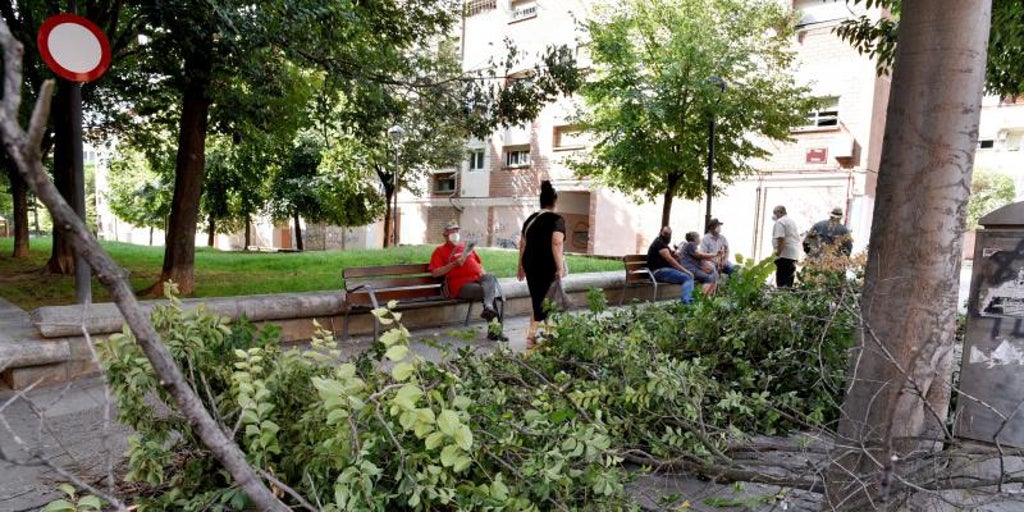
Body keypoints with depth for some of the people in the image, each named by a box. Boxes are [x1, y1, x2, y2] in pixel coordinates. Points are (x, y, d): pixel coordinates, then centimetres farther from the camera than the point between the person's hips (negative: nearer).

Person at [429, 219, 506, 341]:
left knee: (491, 278, -32)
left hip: (478, 278, 5)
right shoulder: (440, 251, 13)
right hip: (461, 284, -5)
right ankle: (495, 327, -31)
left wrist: (483, 273, 12)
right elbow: (435, 273, 1)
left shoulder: (466, 246, 30)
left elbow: (478, 262, 36)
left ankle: (488, 308, -48)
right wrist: (454, 264, -9)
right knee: (490, 291, -29)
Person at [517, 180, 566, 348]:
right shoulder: (557, 220, -7)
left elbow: (522, 245, 15)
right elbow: (556, 245, -18)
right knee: (544, 302, 2)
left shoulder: (530, 219, 12)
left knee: (537, 301, 14)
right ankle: (531, 336, 1)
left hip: (530, 265, 6)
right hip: (547, 267, -6)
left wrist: (521, 266, 22)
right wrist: (560, 267, -15)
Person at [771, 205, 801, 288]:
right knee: (789, 282, 11)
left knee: (782, 282, -11)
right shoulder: (792, 221, 21)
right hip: (794, 255, 10)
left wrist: (778, 253, -18)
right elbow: (798, 237, 23)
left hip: (784, 255, -10)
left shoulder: (780, 222, -8)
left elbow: (781, 239, -19)